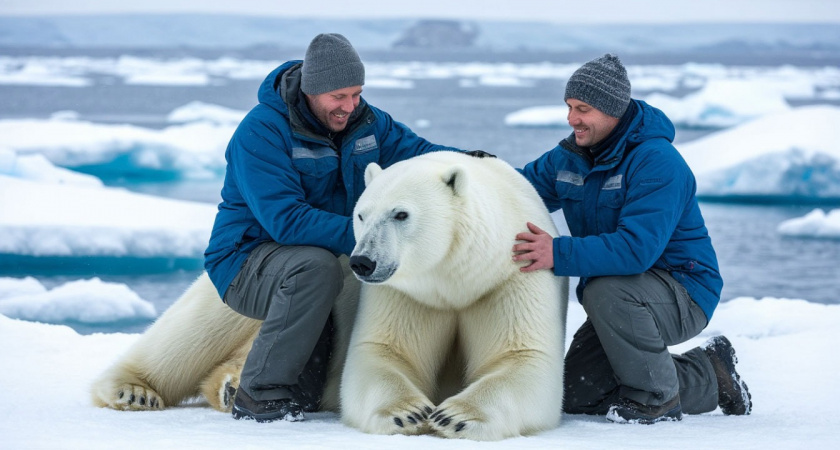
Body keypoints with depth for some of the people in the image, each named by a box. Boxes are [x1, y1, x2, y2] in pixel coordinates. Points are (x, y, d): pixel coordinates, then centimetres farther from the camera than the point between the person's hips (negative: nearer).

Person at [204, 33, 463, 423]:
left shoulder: (366, 121, 1)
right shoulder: (261, 131, -21)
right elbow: (285, 220, -29)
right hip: (246, 264, -7)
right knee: (317, 267, -36)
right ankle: (259, 394, -25)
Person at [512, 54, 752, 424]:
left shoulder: (657, 161, -24)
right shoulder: (568, 157, 2)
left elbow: (637, 248, -35)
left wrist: (560, 254, -43)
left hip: (683, 292, -9)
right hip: (624, 302, 9)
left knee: (606, 292, -37)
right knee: (575, 395, 3)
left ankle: (657, 396, -13)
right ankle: (706, 380, 16)